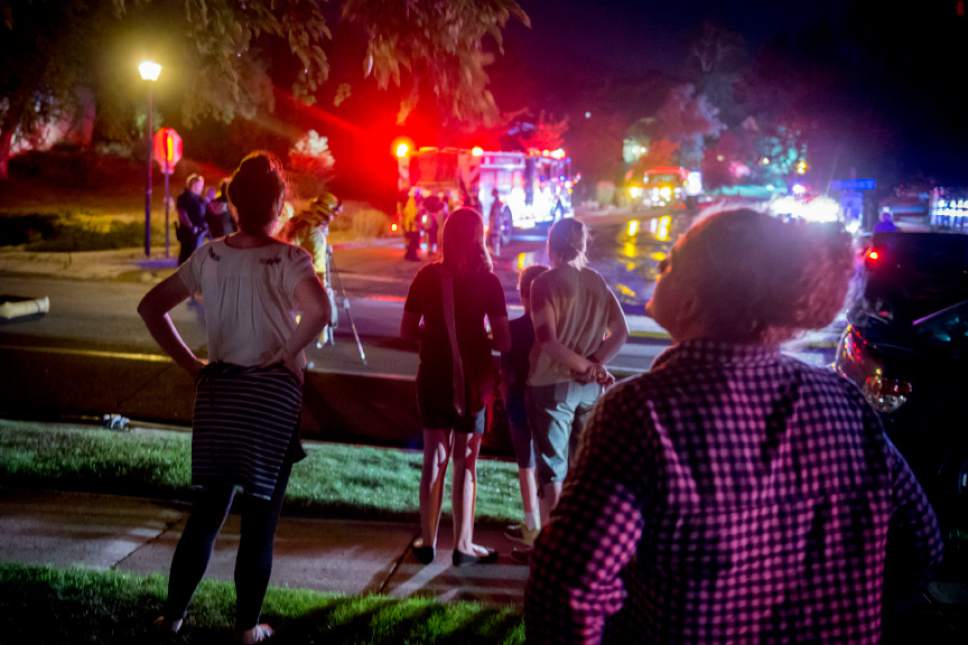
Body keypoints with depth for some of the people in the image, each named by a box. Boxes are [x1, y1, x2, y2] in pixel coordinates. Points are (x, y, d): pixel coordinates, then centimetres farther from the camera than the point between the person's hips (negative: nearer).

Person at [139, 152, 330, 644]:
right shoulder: (287, 259, -12)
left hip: (218, 389, 4)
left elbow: (151, 307, 6)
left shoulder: (209, 257, 2)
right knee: (260, 516, 7)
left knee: (206, 510, 16)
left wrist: (190, 364, 6)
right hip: (272, 392, -4)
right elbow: (319, 311, -30)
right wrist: (288, 354, -15)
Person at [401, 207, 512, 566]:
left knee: (435, 457, 12)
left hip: (433, 376, 2)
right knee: (466, 461, 7)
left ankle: (427, 541, 18)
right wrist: (478, 338, 8)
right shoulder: (486, 281, -10)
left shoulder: (427, 276, -3)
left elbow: (408, 331, 0)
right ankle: (463, 545, 12)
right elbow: (503, 342, -12)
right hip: (471, 379, -2)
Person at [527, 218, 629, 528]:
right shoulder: (598, 282, 5)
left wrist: (587, 368, -9)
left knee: (552, 468, 4)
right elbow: (620, 332, 1)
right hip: (591, 386, 5)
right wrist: (593, 366, -7)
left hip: (552, 385, -5)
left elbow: (548, 341, -19)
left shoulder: (546, 283, -11)